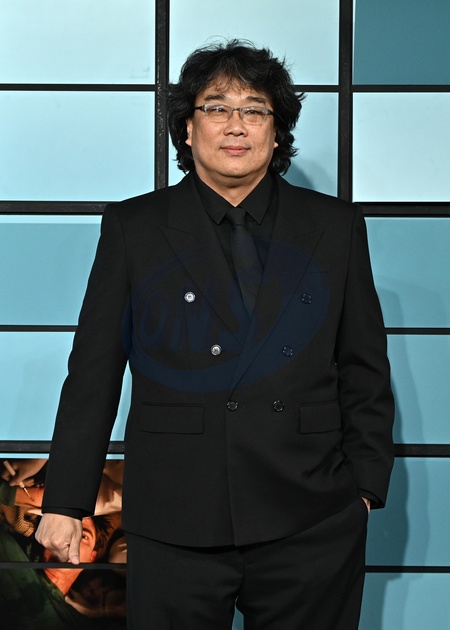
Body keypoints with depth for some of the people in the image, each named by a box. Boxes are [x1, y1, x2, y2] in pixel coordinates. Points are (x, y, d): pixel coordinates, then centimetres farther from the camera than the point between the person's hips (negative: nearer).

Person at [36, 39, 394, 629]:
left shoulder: (336, 227, 8)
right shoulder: (132, 228, 5)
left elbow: (365, 370, 10)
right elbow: (92, 374, 4)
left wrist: (366, 485, 5)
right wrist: (66, 501, 1)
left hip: (310, 527, 1)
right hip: (174, 527, 0)